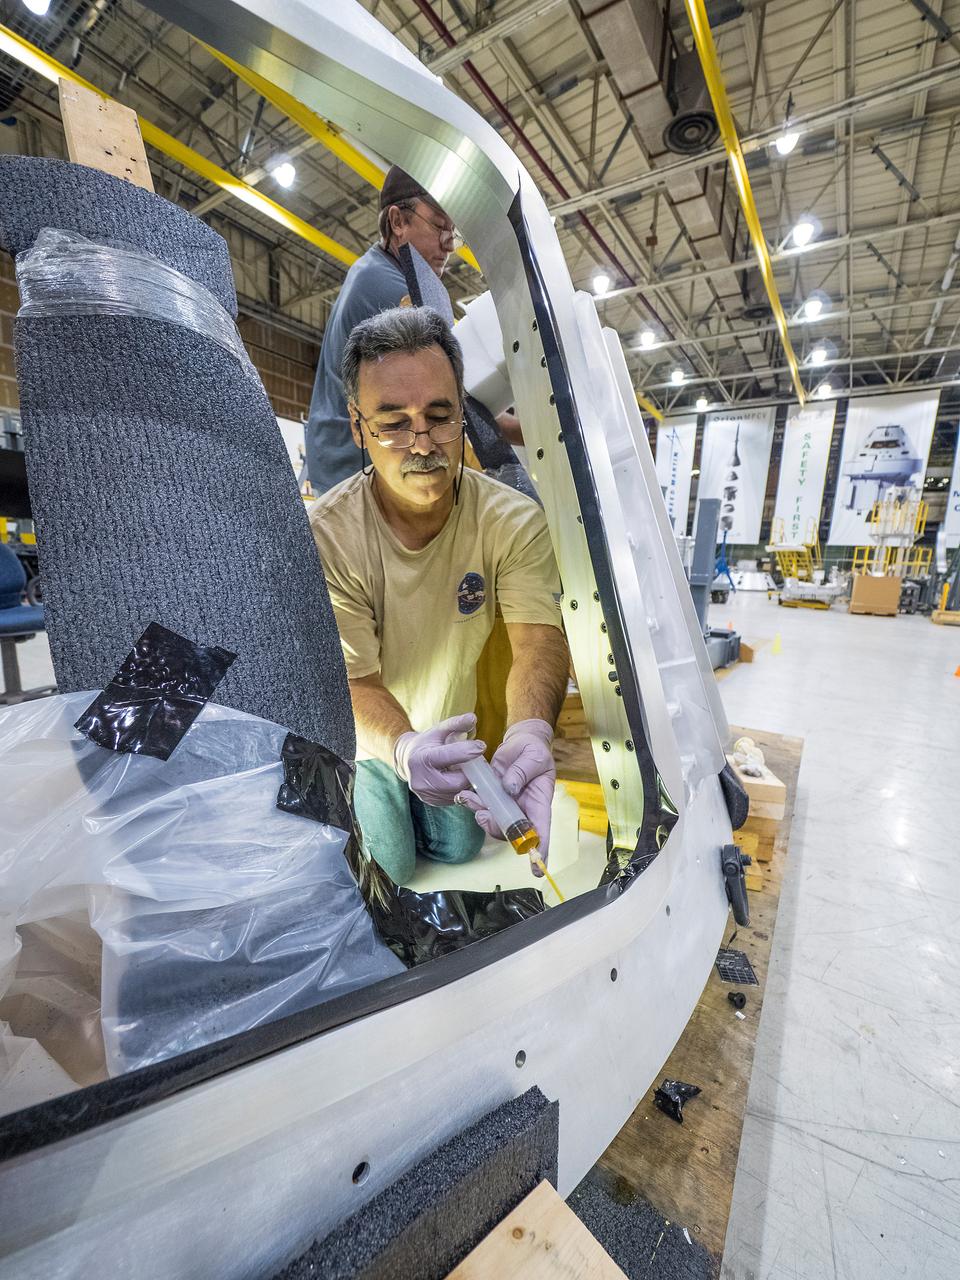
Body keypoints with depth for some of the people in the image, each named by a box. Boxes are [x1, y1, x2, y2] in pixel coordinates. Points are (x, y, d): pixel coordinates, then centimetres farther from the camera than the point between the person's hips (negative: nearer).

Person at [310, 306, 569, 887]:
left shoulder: (515, 520, -23)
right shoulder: (326, 536, -30)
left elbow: (540, 642, -31)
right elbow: (357, 680, -28)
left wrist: (529, 732, -53)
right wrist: (405, 749, -49)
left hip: (449, 726, 3)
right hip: (366, 738, -2)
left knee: (460, 848, 18)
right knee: (390, 867, 8)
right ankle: (371, 813, 40)